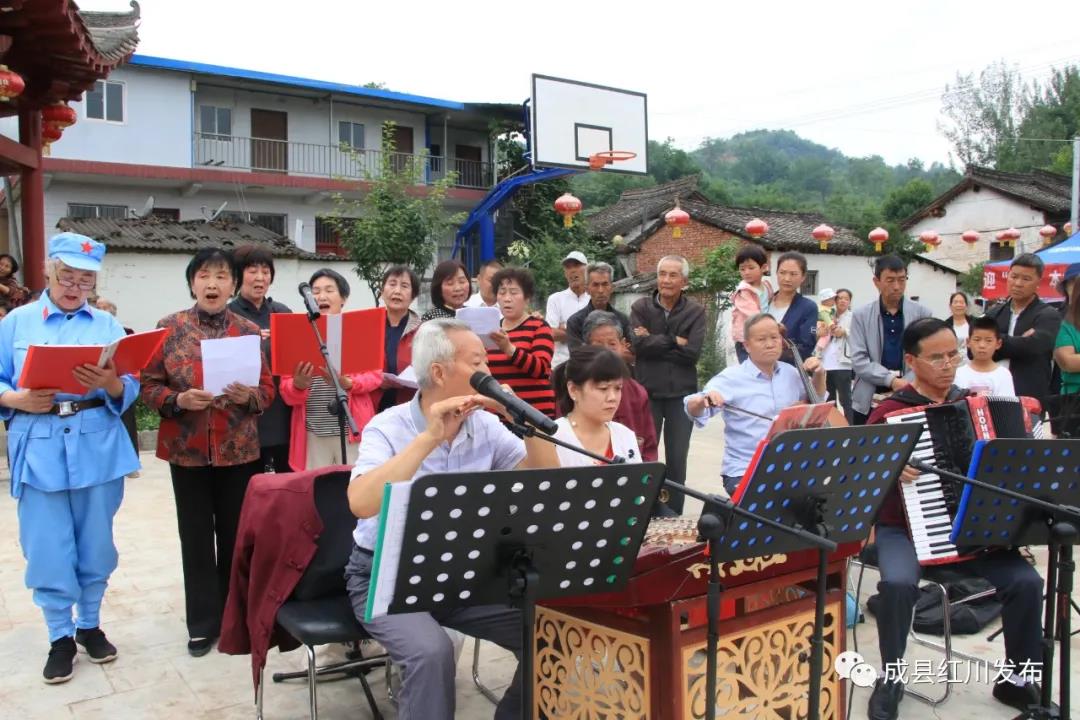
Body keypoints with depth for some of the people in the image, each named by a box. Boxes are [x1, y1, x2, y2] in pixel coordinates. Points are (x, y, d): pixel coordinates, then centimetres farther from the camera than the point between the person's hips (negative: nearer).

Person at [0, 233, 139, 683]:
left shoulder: (108, 325, 7)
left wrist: (111, 384, -20)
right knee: (47, 550, 3)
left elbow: (131, 389, 1)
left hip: (98, 448, 1)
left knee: (96, 544, 10)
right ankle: (60, 637, 20)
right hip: (39, 450, -1)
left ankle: (90, 625, 28)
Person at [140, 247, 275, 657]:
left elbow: (267, 389, 4)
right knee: (196, 537, 7)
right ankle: (202, 623, 19)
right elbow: (149, 386, 0)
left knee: (235, 535, 9)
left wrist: (248, 397, -17)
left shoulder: (249, 332, 2)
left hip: (239, 450, 1)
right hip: (187, 449, 0)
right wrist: (178, 400, -18)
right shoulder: (169, 328, -1)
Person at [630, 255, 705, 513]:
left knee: (677, 458, 8)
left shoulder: (696, 312, 1)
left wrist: (654, 342, -11)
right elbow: (638, 344, -13)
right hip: (647, 392, 0)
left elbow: (693, 352, -12)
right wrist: (674, 341, -11)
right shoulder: (641, 307, 2)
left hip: (682, 394, 0)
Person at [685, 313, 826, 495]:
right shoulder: (731, 378, -7)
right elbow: (692, 410, -17)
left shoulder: (791, 373, 8)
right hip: (744, 471, -5)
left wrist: (819, 375, 7)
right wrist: (701, 401, -40)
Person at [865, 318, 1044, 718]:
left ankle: (1017, 680, 7)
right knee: (898, 583, -31)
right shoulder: (890, 411, -7)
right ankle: (891, 679, -6)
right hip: (904, 528, -4)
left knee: (1026, 581, -17)